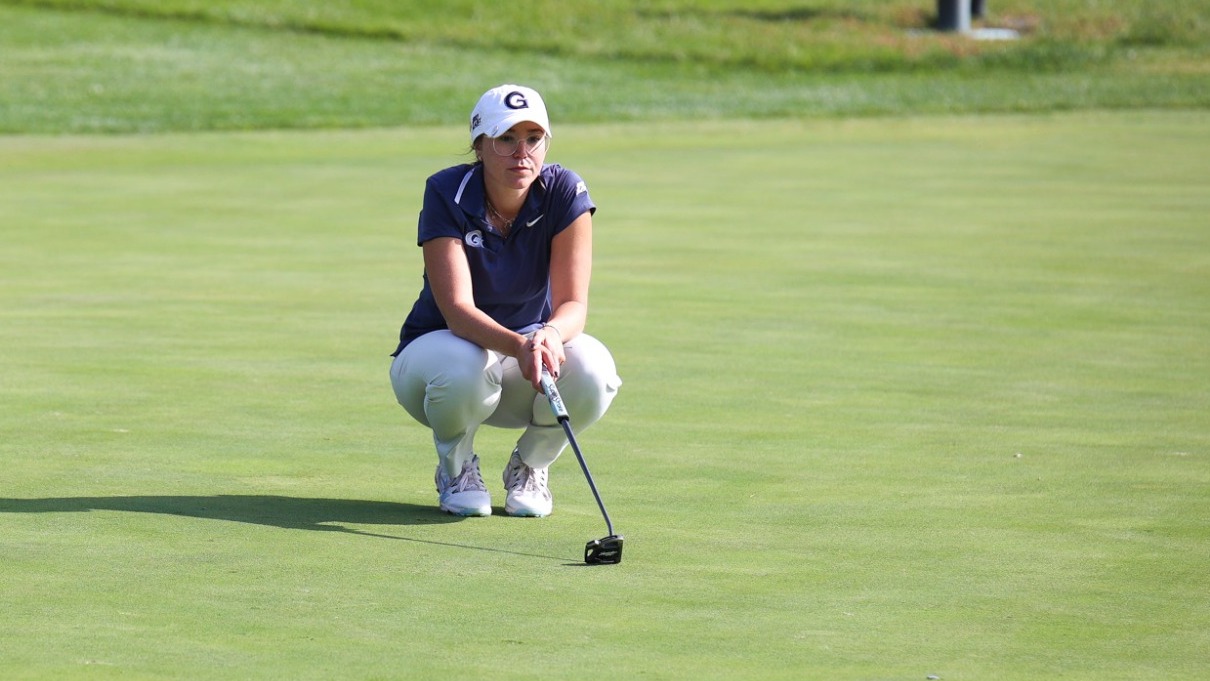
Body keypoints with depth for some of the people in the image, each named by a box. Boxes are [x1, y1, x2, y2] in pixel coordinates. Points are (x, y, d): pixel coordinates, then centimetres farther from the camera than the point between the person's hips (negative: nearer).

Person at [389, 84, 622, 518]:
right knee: (463, 368, -39)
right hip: (439, 348, -2)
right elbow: (456, 308, -31)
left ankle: (529, 466, 1)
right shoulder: (447, 194, -22)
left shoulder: (564, 193, -15)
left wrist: (550, 334, -45)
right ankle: (455, 465, -3)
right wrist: (519, 346, -50)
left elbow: (573, 303, -20)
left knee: (592, 369, -30)